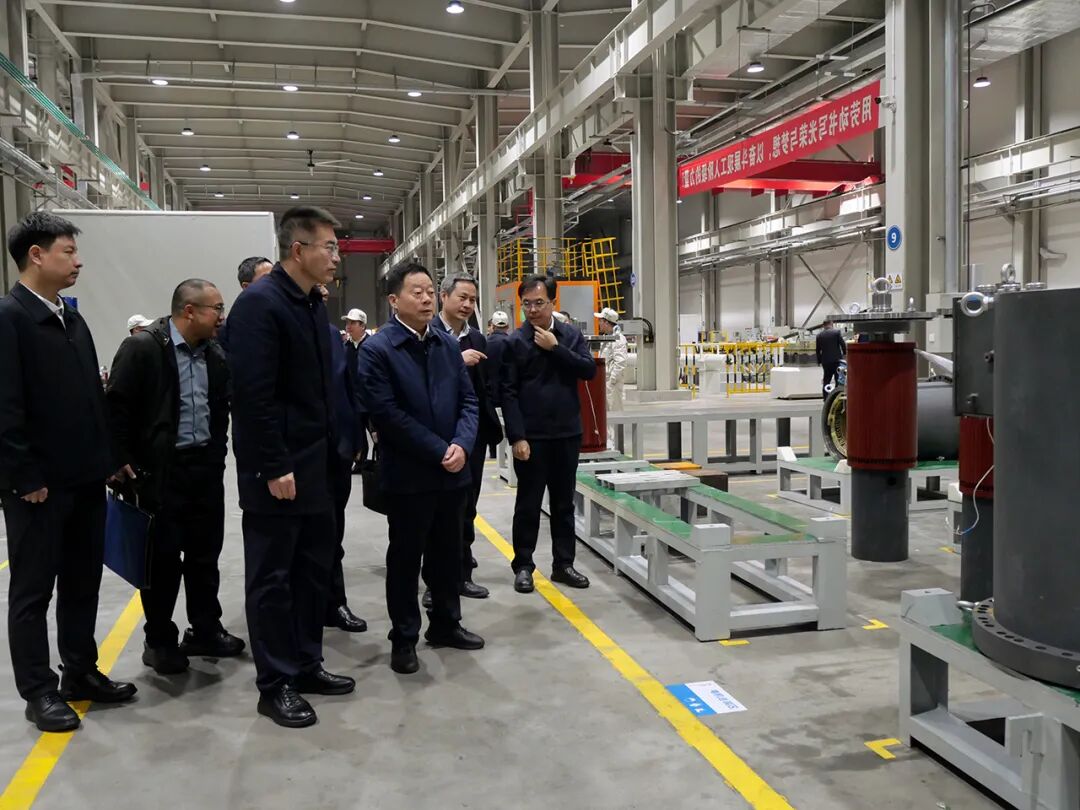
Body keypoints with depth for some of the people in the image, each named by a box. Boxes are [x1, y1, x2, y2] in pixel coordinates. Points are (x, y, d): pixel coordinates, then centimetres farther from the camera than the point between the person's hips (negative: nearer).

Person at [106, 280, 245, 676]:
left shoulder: (215, 354, 7)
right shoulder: (143, 348, -11)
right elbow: (117, 407, -11)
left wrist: (218, 453, 8)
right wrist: (124, 462, -12)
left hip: (206, 466, 6)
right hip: (161, 469, -5)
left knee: (205, 553, 12)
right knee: (163, 556, 4)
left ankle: (205, 630, 26)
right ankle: (159, 640, 18)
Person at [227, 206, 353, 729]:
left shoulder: (313, 304, 12)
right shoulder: (260, 304, -16)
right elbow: (253, 395, -21)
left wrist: (331, 450, 13)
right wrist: (274, 467, -21)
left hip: (315, 464, 9)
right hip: (276, 469, -9)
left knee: (314, 568, 16)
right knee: (272, 577, 3)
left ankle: (306, 665, 29)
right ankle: (275, 684, 15)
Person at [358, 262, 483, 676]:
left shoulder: (449, 345, 8)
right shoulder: (376, 349, -10)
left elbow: (468, 401, 7)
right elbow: (387, 414, -17)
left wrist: (461, 446, -11)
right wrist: (439, 451, -18)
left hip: (453, 470, 6)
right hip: (408, 474, -5)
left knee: (448, 553, 17)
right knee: (405, 558, 7)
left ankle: (445, 624, 33)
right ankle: (404, 638, 21)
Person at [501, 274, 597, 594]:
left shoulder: (571, 335, 6)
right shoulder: (514, 342, -5)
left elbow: (590, 370, -6)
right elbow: (508, 393, -9)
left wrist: (555, 348, -13)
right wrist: (517, 437, -16)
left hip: (567, 433, 3)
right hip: (531, 436, -3)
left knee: (564, 503, 12)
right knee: (528, 504, 6)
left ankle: (563, 564, 22)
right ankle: (523, 566, 17)